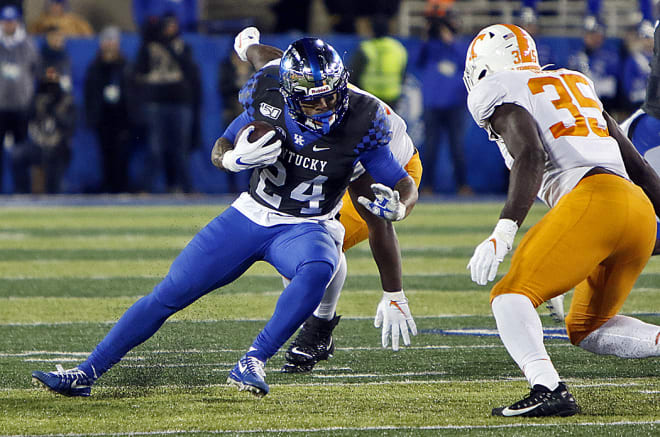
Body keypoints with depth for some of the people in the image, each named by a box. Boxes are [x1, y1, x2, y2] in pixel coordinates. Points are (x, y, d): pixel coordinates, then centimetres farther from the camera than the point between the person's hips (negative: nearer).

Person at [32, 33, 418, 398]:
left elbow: (405, 185, -10)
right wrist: (233, 159, -23)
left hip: (307, 228, -2)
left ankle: (253, 362, -29)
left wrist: (397, 207, -33)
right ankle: (87, 373, 7)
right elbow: (219, 150, 1)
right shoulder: (268, 99, -14)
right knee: (170, 293, -2)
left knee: (318, 271, -39)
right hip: (251, 215, 2)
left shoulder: (360, 120, -19)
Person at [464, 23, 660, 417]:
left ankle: (549, 389, -28)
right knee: (587, 328, 20)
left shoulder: (500, 94, 8)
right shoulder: (576, 84, 31)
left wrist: (504, 232, -20)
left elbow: (532, 156, -12)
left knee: (511, 296, -5)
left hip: (591, 199, -7)